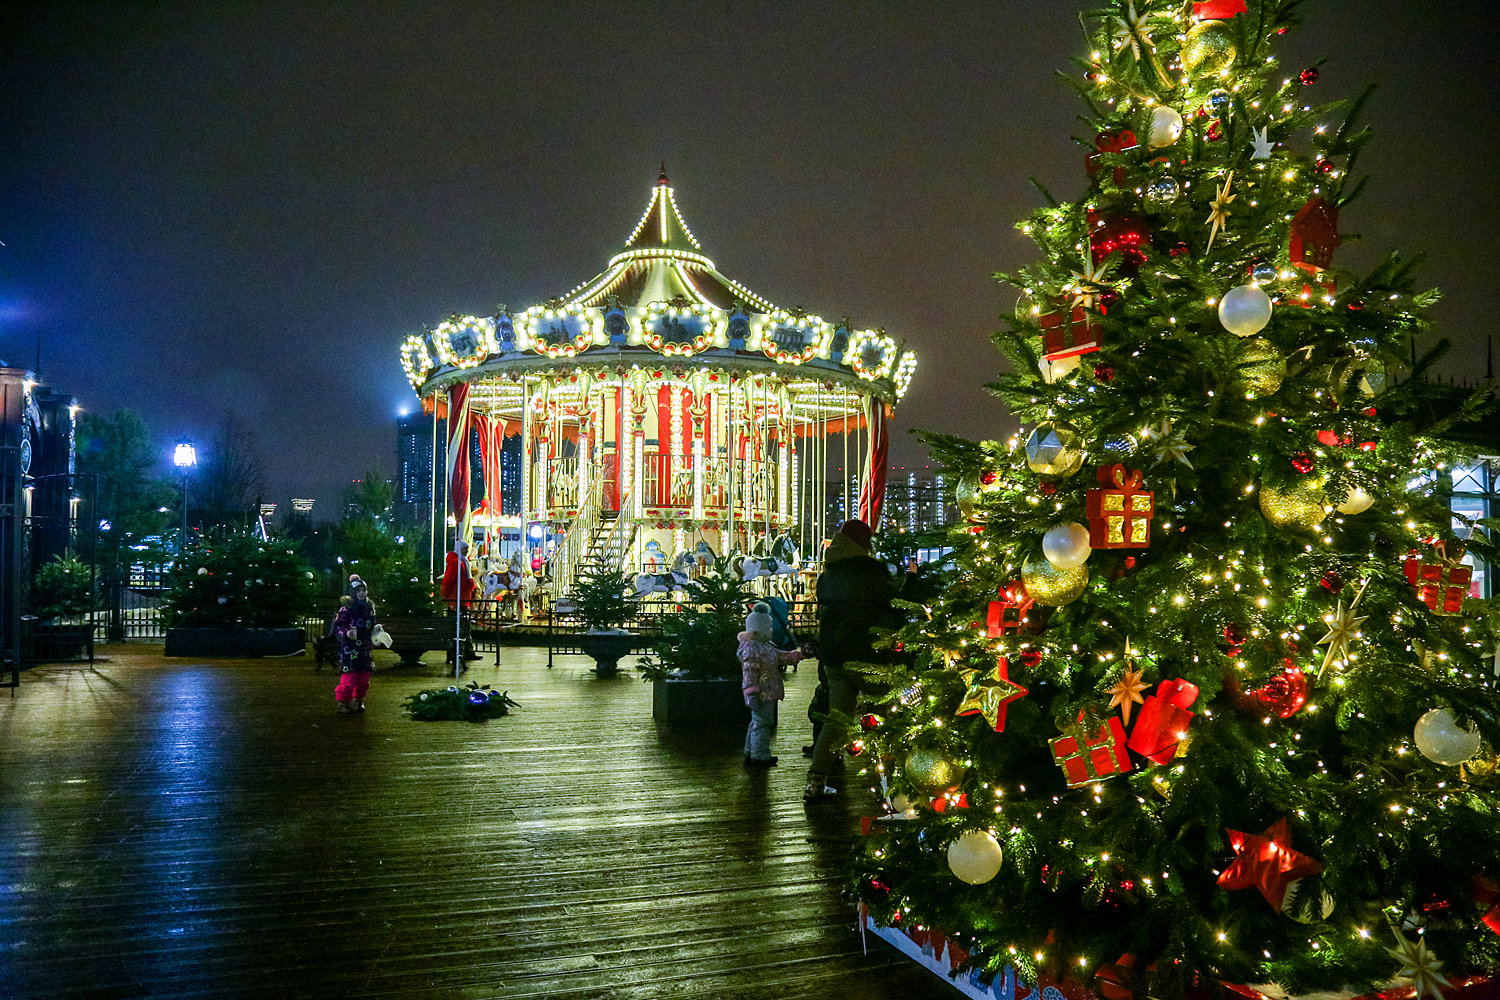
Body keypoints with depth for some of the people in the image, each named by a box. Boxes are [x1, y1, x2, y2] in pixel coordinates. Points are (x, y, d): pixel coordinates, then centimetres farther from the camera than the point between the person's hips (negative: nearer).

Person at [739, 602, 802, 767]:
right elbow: (749, 674, -24)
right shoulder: (751, 649, -21)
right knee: (762, 724, -4)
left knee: (757, 723, 18)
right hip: (762, 695, -11)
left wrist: (799, 655, 19)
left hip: (767, 694, 11)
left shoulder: (765, 646, 13)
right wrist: (752, 694, -27)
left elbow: (780, 656, 25)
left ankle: (751, 753, 29)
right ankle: (759, 757, 4)